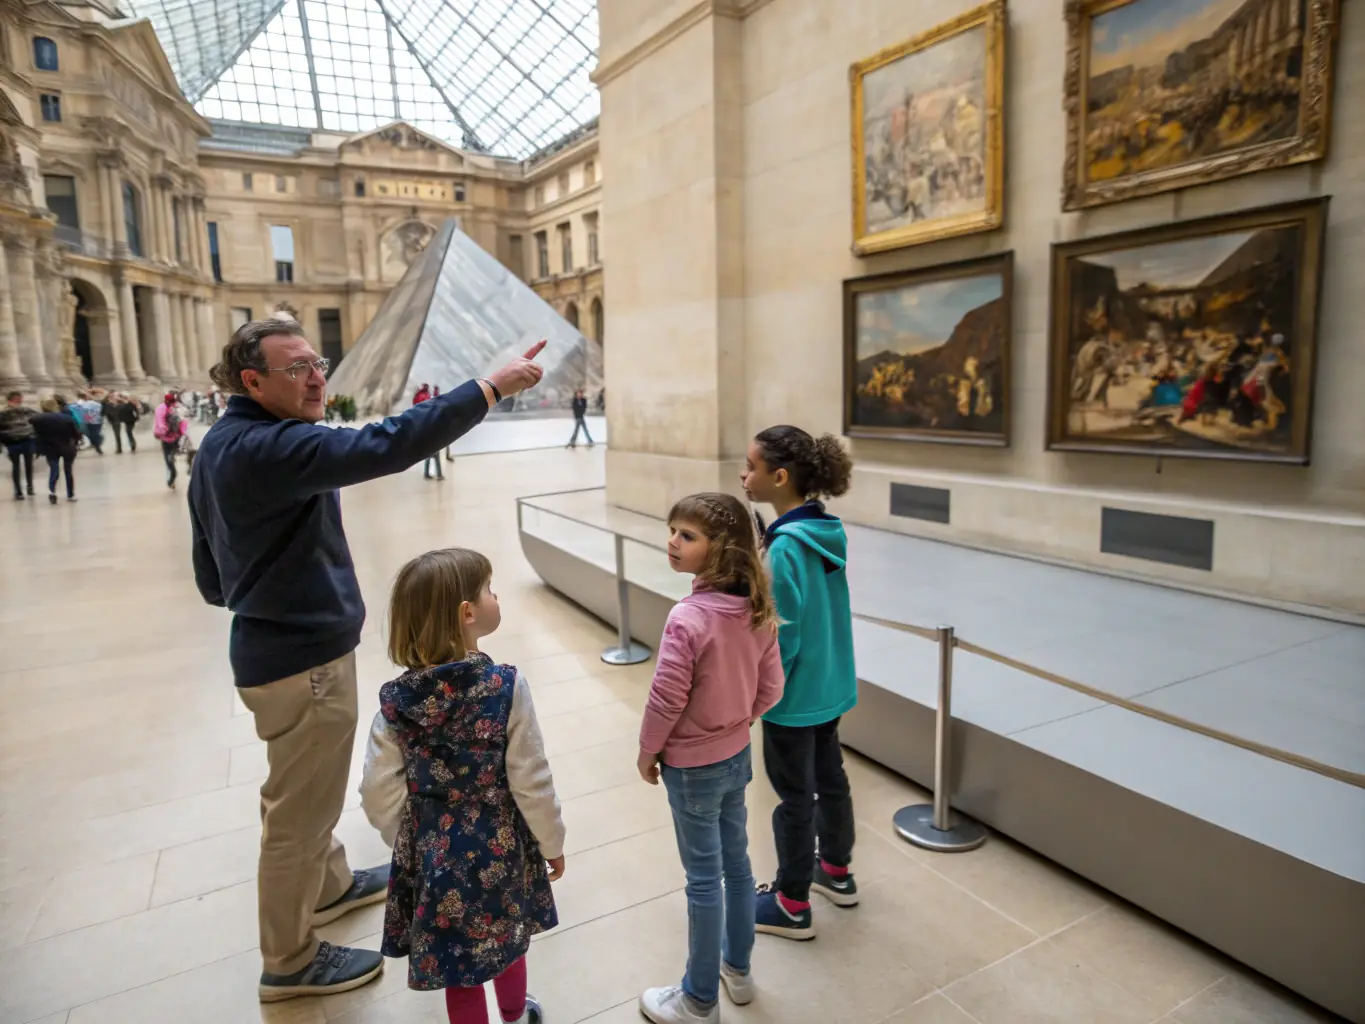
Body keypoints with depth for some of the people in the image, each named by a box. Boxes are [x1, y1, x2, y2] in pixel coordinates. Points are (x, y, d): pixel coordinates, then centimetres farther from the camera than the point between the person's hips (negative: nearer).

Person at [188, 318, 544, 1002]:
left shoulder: (223, 445, 6)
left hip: (273, 645, 10)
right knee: (299, 810, 8)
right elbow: (386, 446, -37)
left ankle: (331, 885, 51)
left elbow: (211, 576, 12)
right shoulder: (270, 449, -25)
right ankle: (290, 963, 28)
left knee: (309, 792, 28)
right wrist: (492, 387, -34)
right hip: (303, 660, -10)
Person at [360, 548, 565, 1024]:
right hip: (498, 844, -1)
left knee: (456, 968, 18)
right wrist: (552, 842, -1)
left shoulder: (396, 699, -13)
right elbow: (531, 783, -17)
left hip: (434, 850, 1)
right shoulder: (506, 686, -22)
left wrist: (408, 839, 11)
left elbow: (379, 794, -8)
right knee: (506, 937, 27)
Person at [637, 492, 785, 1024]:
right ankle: (737, 969, 43)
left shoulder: (688, 617, -29)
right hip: (737, 756, 7)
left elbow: (666, 699, -23)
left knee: (704, 879, 9)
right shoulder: (758, 610, -8)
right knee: (736, 864, 22)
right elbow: (771, 689, 0)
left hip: (693, 766, -7)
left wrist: (647, 751, -5)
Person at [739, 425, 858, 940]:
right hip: (829, 683, 8)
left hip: (794, 691, -8)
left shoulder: (785, 546, -26)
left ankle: (792, 905, 26)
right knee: (829, 776, 23)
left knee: (795, 795, 7)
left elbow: (784, 635, -22)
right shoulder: (828, 530, 0)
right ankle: (836, 871, 43)